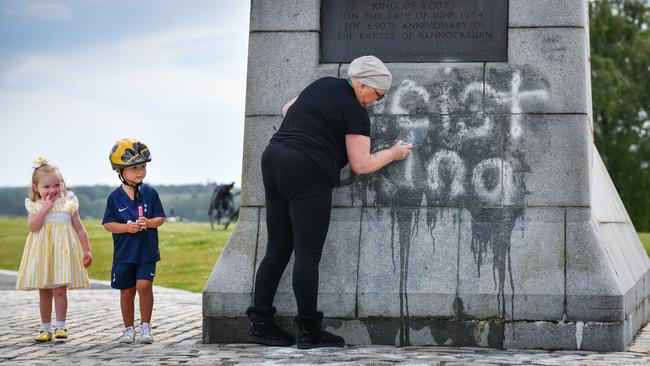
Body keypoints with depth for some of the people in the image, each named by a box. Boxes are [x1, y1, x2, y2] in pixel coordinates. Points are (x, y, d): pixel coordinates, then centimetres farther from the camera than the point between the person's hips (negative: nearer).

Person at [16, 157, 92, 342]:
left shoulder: (68, 204, 5)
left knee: (60, 289, -7)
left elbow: (79, 229, 8)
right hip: (42, 252, 1)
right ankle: (45, 328, 15)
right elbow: (33, 226, -13)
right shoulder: (34, 206, 4)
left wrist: (87, 251, 4)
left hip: (62, 250, -1)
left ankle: (60, 326, 0)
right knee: (44, 292, 7)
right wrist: (45, 208, -15)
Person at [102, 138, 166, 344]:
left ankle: (145, 326, 0)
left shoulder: (150, 193, 0)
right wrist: (127, 227, -16)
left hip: (147, 252, -1)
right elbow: (108, 224, -1)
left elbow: (160, 218, 4)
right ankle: (128, 329, 23)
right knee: (127, 291, 9)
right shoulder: (115, 197, -2)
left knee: (144, 285, -14)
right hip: (124, 253, 1)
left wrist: (149, 223, -17)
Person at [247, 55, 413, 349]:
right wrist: (393, 154, 9)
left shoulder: (323, 85, 18)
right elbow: (361, 165, -5)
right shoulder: (355, 112, -5)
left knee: (277, 249, 9)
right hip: (307, 173, -8)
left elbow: (288, 109, 30)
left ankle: (260, 324, 8)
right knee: (308, 255, -5)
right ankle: (309, 332, -3)